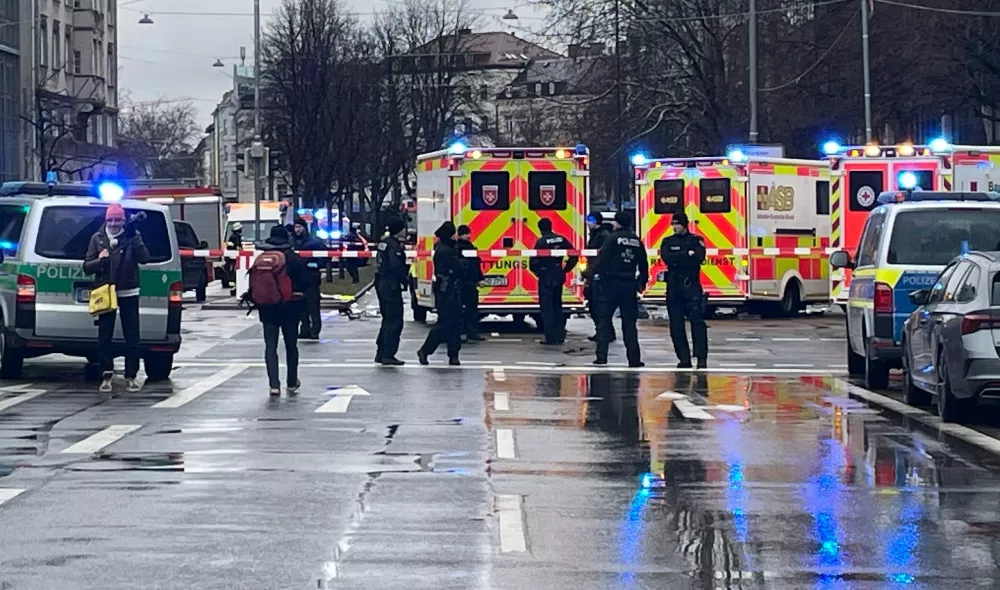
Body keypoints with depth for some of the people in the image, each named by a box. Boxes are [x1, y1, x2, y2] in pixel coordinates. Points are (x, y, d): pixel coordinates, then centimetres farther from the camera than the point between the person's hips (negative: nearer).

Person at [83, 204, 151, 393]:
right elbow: (87, 267, 6)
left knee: (132, 337, 0)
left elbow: (144, 258, -14)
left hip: (128, 293, -1)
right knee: (104, 337, 0)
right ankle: (107, 376, 8)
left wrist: (134, 238, -24)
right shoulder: (97, 239, 5)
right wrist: (99, 260, -14)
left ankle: (131, 377, 7)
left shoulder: (132, 236, 1)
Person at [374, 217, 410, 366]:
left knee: (388, 320, 18)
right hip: (391, 285, -10)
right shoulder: (394, 245, -16)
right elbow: (396, 266, -23)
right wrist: (405, 279, -7)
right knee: (394, 322, -7)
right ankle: (388, 356, -9)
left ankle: (381, 353, 21)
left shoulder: (384, 243, 15)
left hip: (381, 284, 10)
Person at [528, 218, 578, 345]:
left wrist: (535, 270, 1)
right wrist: (566, 269, 14)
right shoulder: (561, 239, 4)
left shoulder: (541, 242, -14)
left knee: (546, 307, 0)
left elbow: (534, 260, -19)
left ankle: (551, 338, -4)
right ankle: (560, 335, 20)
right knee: (557, 306, 17)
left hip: (546, 278, -6)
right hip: (559, 277, 6)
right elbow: (574, 256, 5)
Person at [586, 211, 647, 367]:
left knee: (604, 319, 2)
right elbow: (643, 265, 14)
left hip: (611, 283, -4)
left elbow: (602, 259, -15)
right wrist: (642, 284, 25)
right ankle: (634, 359, 5)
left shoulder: (613, 238, -6)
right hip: (629, 285, 4)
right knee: (629, 323, 9)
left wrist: (590, 273, -6)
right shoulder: (637, 241, 9)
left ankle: (601, 356, -5)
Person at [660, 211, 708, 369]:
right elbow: (666, 257, -7)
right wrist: (687, 254, -10)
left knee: (697, 321, -10)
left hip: (691, 286, -3)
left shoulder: (696, 240, 7)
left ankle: (702, 358, -12)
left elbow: (698, 259, -11)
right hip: (673, 287, 3)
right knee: (676, 325, 1)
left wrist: (677, 260, -9)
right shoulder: (667, 242, 12)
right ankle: (684, 359, 7)